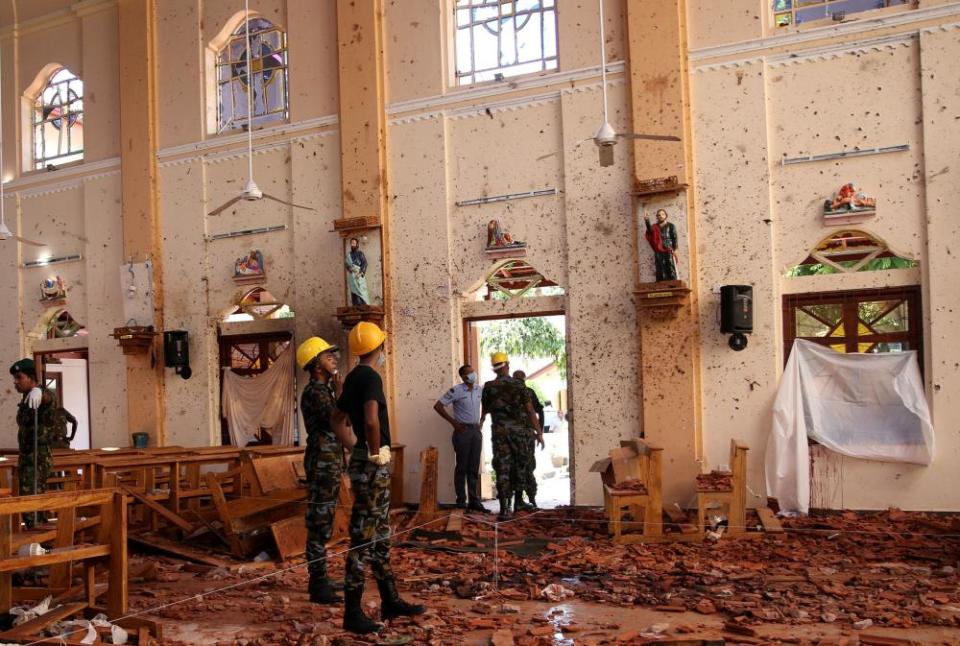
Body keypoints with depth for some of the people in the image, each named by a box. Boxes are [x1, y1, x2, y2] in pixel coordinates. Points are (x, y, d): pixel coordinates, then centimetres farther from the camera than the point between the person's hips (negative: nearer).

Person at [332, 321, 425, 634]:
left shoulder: (353, 377, 13)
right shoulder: (371, 377, -16)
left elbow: (337, 420, 23)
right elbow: (372, 420, -32)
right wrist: (375, 455, -20)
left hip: (364, 460, 10)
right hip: (372, 464, -10)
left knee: (380, 533, 15)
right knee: (364, 536, -4)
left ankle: (390, 601, 25)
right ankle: (353, 613, 4)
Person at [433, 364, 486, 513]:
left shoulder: (479, 389, 7)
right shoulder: (456, 391, -9)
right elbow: (438, 406, -10)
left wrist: (481, 421, 11)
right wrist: (453, 422, -10)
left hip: (476, 430, 5)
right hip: (463, 430, -5)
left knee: (474, 468, 8)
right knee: (462, 467, 1)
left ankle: (474, 500, 13)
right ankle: (461, 501, 9)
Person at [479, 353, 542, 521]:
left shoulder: (489, 387, -2)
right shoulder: (519, 386, -2)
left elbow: (484, 411, 9)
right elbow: (530, 410, -6)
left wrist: (480, 424, 29)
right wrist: (538, 432, -1)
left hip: (500, 431, -1)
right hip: (518, 431, 1)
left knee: (502, 469, -1)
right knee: (515, 467, 17)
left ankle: (504, 509, -8)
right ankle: (508, 503, 25)